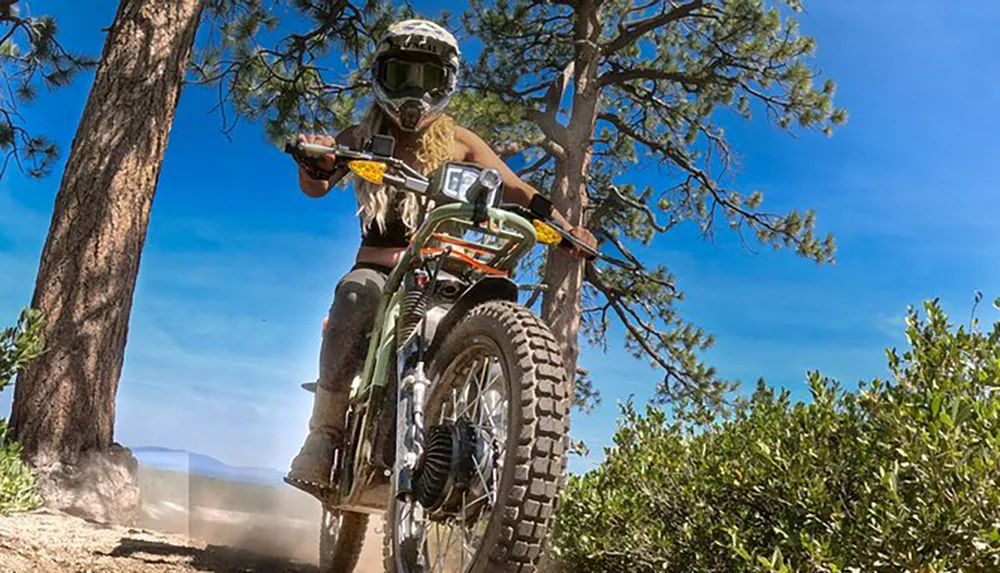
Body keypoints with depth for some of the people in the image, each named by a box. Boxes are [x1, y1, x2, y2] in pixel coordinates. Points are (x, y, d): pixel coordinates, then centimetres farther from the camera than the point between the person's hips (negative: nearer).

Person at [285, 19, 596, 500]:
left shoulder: (457, 143, 10)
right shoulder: (364, 138, 10)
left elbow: (515, 190, -3)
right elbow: (315, 188, -8)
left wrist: (562, 226, -22)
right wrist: (315, 162, -33)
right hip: (377, 269, -1)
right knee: (356, 294, -36)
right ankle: (324, 433, -29)